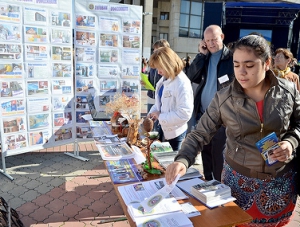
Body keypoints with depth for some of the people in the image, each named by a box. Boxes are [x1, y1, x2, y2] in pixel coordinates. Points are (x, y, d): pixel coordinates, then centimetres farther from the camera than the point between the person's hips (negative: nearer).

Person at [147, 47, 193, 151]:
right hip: (164, 129, 8)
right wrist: (152, 113, -2)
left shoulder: (182, 84, -24)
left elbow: (184, 114, -30)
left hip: (175, 133, -8)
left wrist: (160, 117, -22)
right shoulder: (164, 79, 2)